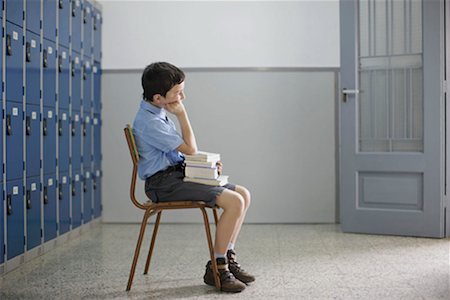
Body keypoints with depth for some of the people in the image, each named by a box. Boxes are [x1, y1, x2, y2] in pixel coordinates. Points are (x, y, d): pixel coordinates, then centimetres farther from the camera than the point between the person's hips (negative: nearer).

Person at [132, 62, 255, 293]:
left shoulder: (160, 113, 15)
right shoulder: (149, 121, -17)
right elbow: (190, 149, -14)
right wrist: (182, 114, -7)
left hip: (177, 174, 10)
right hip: (164, 182, -10)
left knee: (243, 194, 2)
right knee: (234, 202, -22)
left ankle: (227, 257, 7)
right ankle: (216, 268, -11)